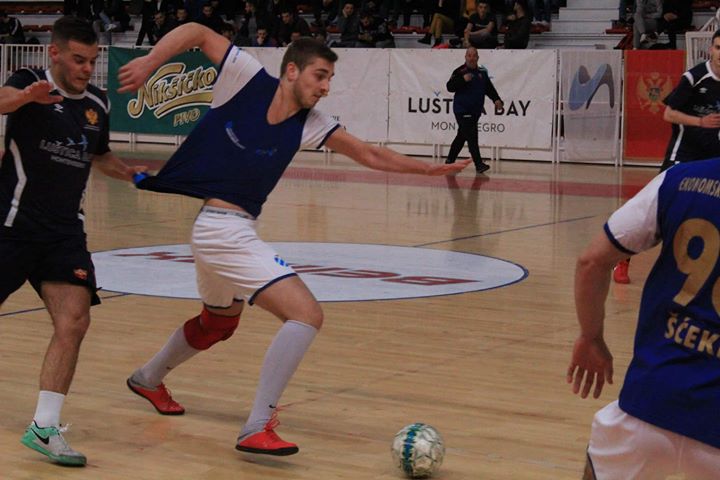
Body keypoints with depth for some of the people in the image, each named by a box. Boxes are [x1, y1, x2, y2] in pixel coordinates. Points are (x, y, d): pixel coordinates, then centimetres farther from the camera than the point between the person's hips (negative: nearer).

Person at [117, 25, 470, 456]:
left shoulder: (309, 124, 2)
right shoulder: (247, 77, -13)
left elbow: (370, 155, 3)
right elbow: (197, 31, -9)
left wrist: (428, 168, -5)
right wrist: (150, 62, -20)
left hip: (233, 231, 9)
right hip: (223, 230, -9)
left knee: (219, 323, 32)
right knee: (307, 313, -17)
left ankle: (148, 378, 56)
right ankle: (257, 428, -14)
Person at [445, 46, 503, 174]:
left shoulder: (482, 72, 11)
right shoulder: (459, 71, -7)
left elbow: (489, 88, 13)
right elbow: (450, 87, -14)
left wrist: (496, 99, -2)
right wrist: (463, 79, -27)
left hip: (475, 111, 6)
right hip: (462, 110, -6)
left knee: (462, 137, 15)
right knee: (471, 136, -14)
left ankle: (450, 161, 27)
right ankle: (478, 164, -17)